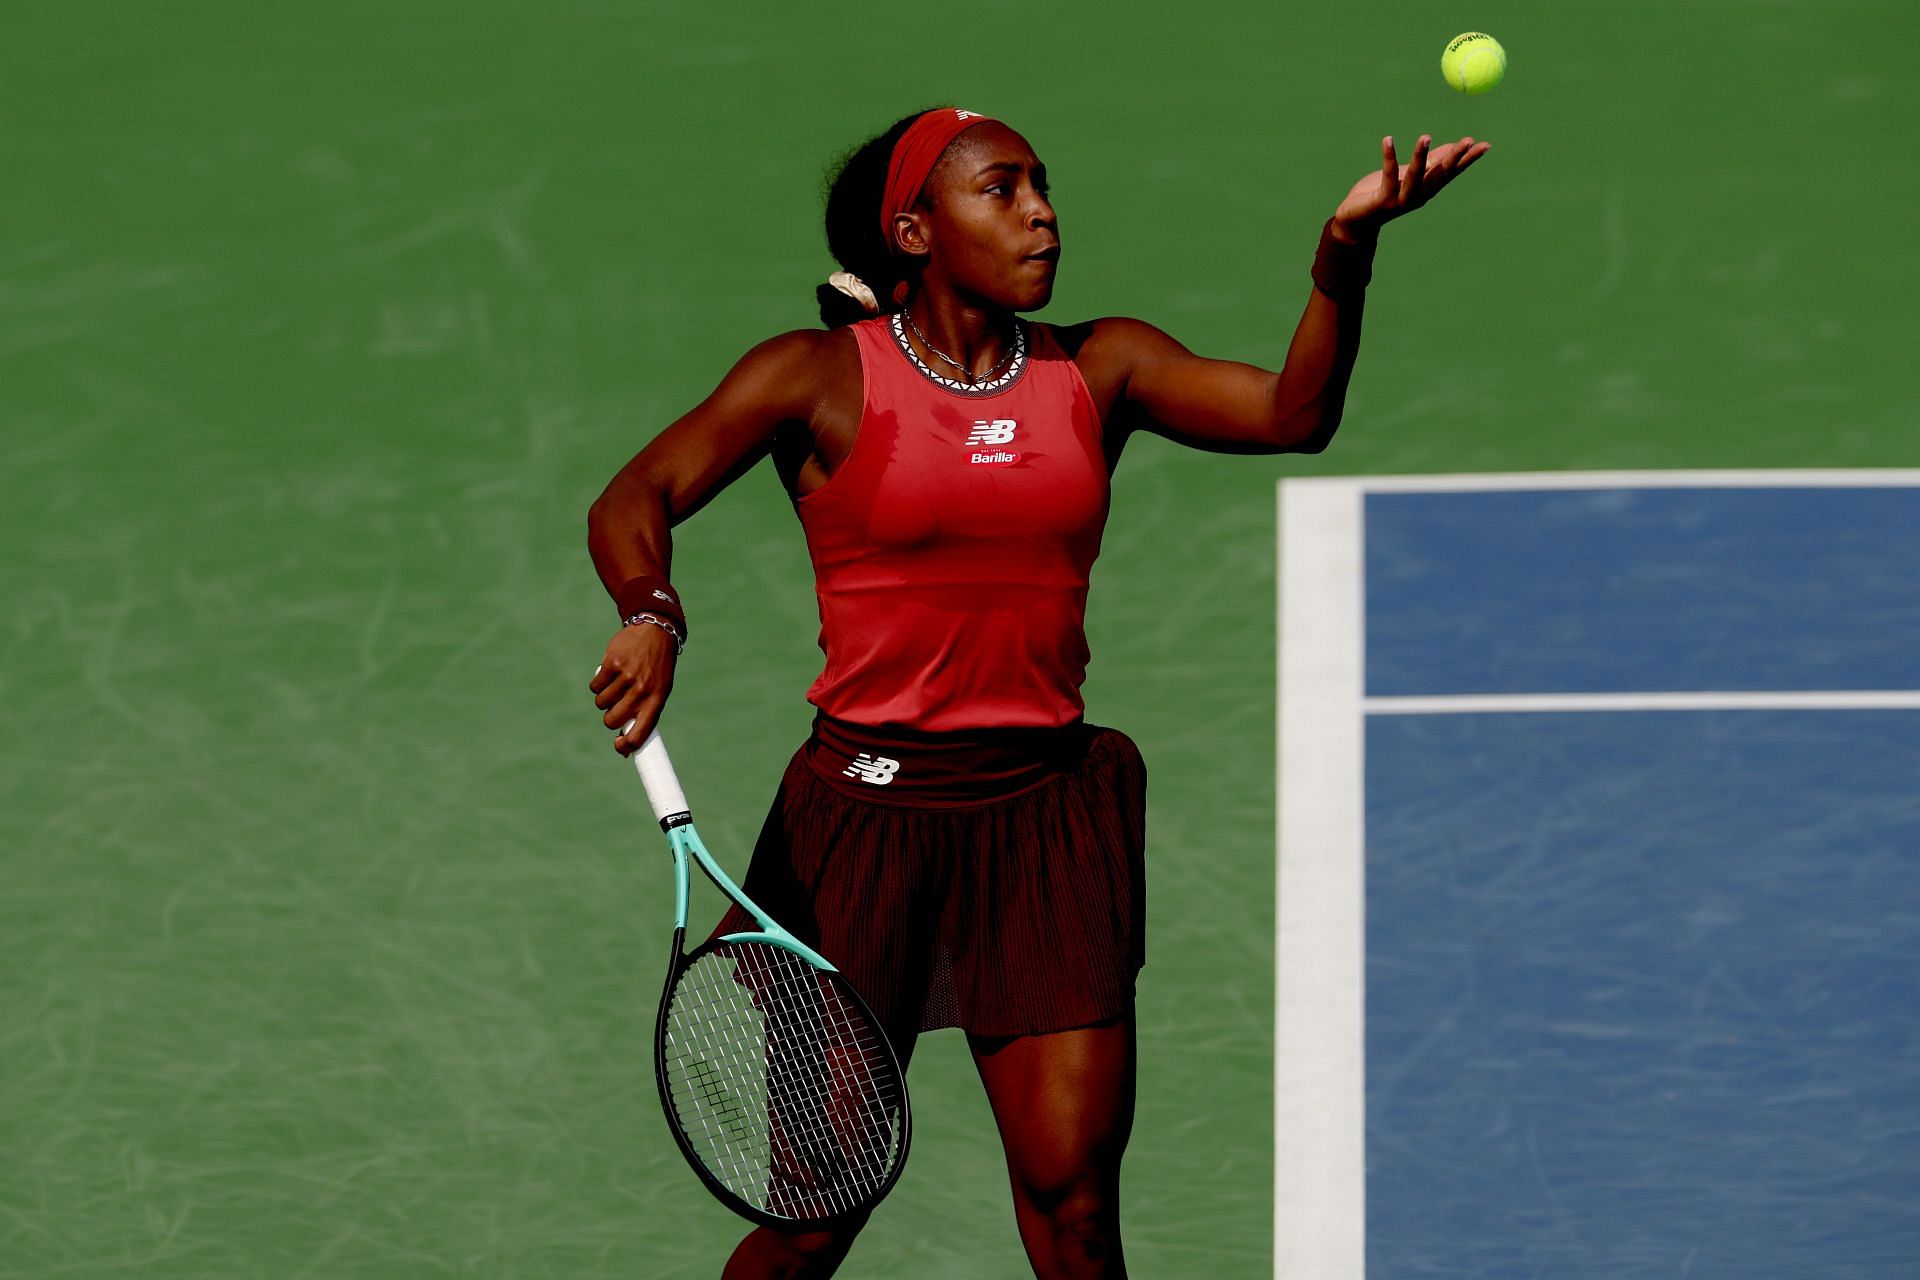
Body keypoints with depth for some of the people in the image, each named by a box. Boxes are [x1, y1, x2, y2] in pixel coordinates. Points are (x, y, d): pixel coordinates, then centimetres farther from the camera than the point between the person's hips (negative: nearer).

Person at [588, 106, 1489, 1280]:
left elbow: (1293, 413, -4)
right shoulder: (822, 377, -1)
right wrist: (652, 618, -27)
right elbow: (635, 500, -5)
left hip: (1045, 809, 3)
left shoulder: (1099, 370, 8)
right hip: (868, 810, -3)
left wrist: (1346, 251, -21)